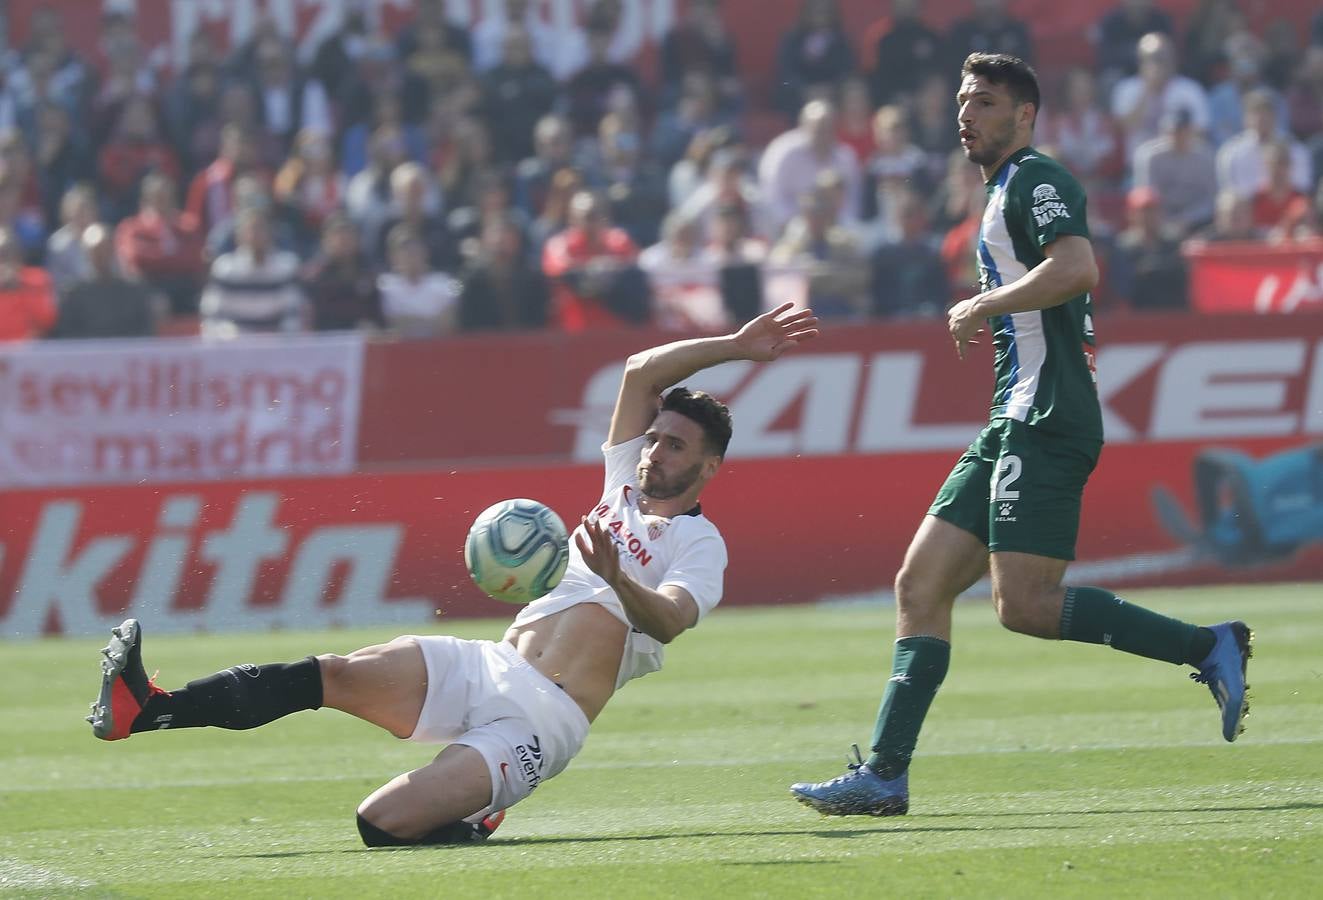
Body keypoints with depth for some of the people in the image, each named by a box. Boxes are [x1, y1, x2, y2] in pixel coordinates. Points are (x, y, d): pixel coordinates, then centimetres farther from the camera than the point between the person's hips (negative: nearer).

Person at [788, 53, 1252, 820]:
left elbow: (1079, 270, -25)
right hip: (1012, 428, 10)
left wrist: (981, 307, -15)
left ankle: (1210, 648, -11)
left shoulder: (1036, 180, -6)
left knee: (1024, 605, -18)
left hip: (1046, 423, -10)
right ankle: (884, 775, 2)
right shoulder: (1006, 192, 24)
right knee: (922, 585, 4)